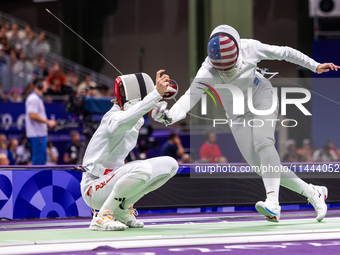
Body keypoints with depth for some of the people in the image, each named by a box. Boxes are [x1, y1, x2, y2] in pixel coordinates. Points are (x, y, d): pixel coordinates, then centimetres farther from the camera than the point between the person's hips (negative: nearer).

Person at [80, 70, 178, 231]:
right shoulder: (114, 117, -22)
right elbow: (121, 122, -47)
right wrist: (156, 94, -56)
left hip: (112, 179, 9)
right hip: (94, 188, -9)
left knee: (170, 165, 0)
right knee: (142, 168, -36)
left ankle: (122, 209, 6)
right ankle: (102, 217, -19)